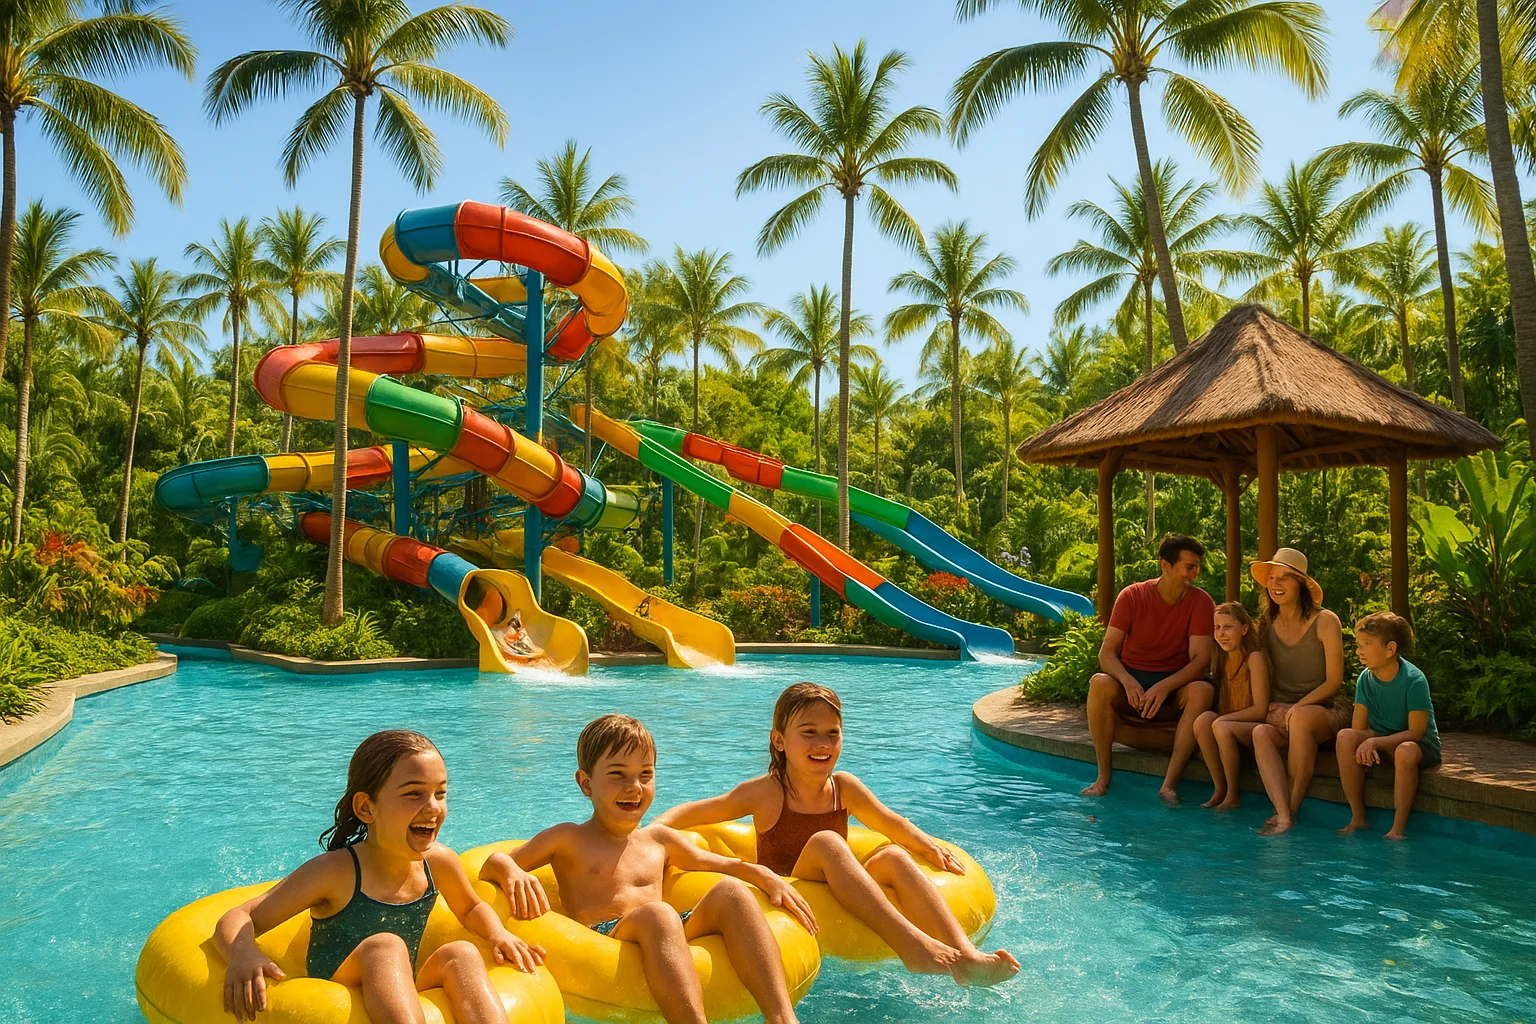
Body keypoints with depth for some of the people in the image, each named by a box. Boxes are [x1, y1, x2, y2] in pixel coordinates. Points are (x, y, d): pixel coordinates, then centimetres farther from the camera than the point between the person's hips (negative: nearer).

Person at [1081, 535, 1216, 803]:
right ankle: (1103, 777, -21)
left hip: (1174, 687, 0)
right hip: (1130, 686, 0)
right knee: (1099, 683, -32)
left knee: (1203, 690, -32)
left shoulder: (1201, 602, -4)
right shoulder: (1132, 596, -4)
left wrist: (1165, 686, -30)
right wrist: (1128, 681, -29)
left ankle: (1170, 783, -30)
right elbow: (1107, 653, -8)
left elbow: (1201, 659, -14)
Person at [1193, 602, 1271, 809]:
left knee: (1222, 727, -33)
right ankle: (1220, 788, -13)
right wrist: (1210, 719, -6)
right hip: (1232, 728, 6)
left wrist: (1220, 720, -19)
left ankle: (1233, 795, -15)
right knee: (1204, 719, -24)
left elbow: (1260, 709, -16)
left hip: (1256, 730, -6)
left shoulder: (1254, 658, -11)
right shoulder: (1221, 660, 9)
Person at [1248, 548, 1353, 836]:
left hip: (1326, 711, -3)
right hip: (1281, 715, 3)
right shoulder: (1268, 625, 10)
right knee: (1261, 733, -32)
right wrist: (1271, 706, -3)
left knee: (1301, 718, -39)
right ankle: (1283, 816, -42)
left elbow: (1334, 680, -6)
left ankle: (1291, 807, -28)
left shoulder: (1325, 622, -3)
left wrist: (1297, 707, -17)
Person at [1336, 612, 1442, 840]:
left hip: (1423, 745, -5)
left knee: (1405, 751, -39)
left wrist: (1376, 741, -33)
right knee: (1346, 737, -25)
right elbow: (1359, 728, -4)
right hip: (1384, 740, 5)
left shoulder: (1414, 680, -22)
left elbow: (1416, 732, -23)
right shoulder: (1365, 679, -6)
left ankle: (1399, 827, -23)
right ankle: (1358, 818, -14)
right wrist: (1366, 744, -26)